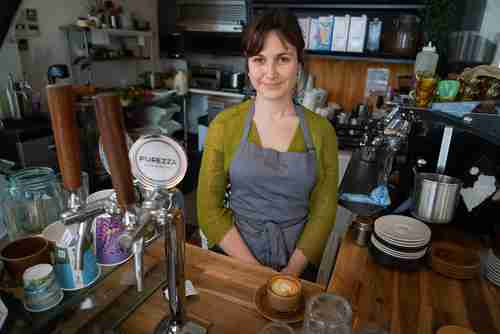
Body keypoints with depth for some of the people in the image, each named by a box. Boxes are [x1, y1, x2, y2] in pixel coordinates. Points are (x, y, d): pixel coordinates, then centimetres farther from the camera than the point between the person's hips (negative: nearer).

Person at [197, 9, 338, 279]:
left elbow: (323, 209, -5)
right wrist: (254, 271, -16)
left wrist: (292, 271, -15)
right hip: (235, 254, -1)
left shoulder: (321, 130, -7)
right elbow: (208, 208, -10)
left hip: (298, 261, 1)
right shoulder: (224, 125, -10)